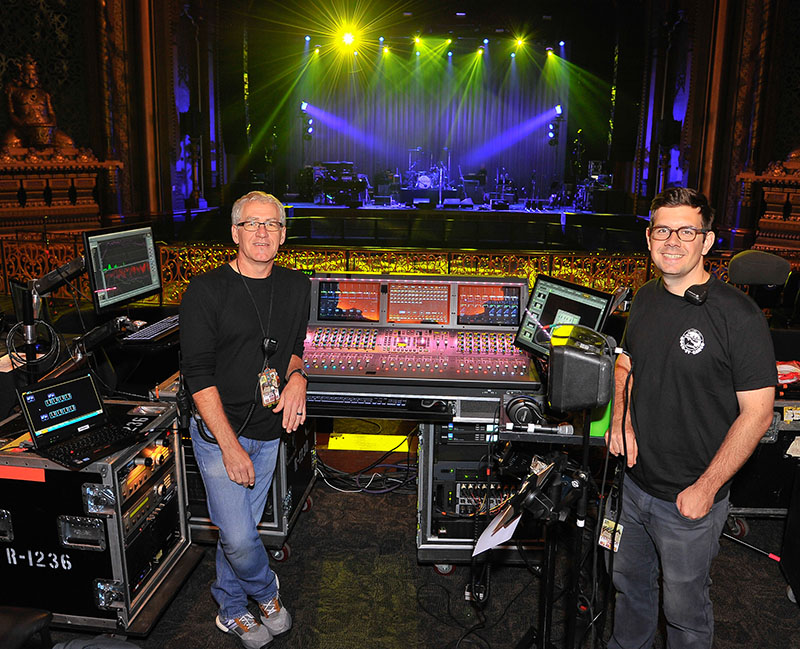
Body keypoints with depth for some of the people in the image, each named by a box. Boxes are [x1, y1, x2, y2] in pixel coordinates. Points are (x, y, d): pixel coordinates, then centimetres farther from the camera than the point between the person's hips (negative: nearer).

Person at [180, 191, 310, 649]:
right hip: (220, 433, -4)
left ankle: (232, 611, 39)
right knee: (239, 538, -4)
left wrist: (296, 375, -8)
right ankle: (267, 594, 27)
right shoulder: (206, 290, -12)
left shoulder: (297, 287, 3)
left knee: (240, 529, 16)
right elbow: (198, 375, -14)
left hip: (270, 431, 4)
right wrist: (230, 446, -18)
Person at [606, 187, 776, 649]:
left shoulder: (738, 315, -19)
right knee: (629, 582, 25)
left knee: (685, 609, 14)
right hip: (636, 482, 6)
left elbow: (757, 414, -17)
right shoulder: (646, 299, 0)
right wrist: (622, 419, -3)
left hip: (691, 498, -6)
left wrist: (706, 488, -17)